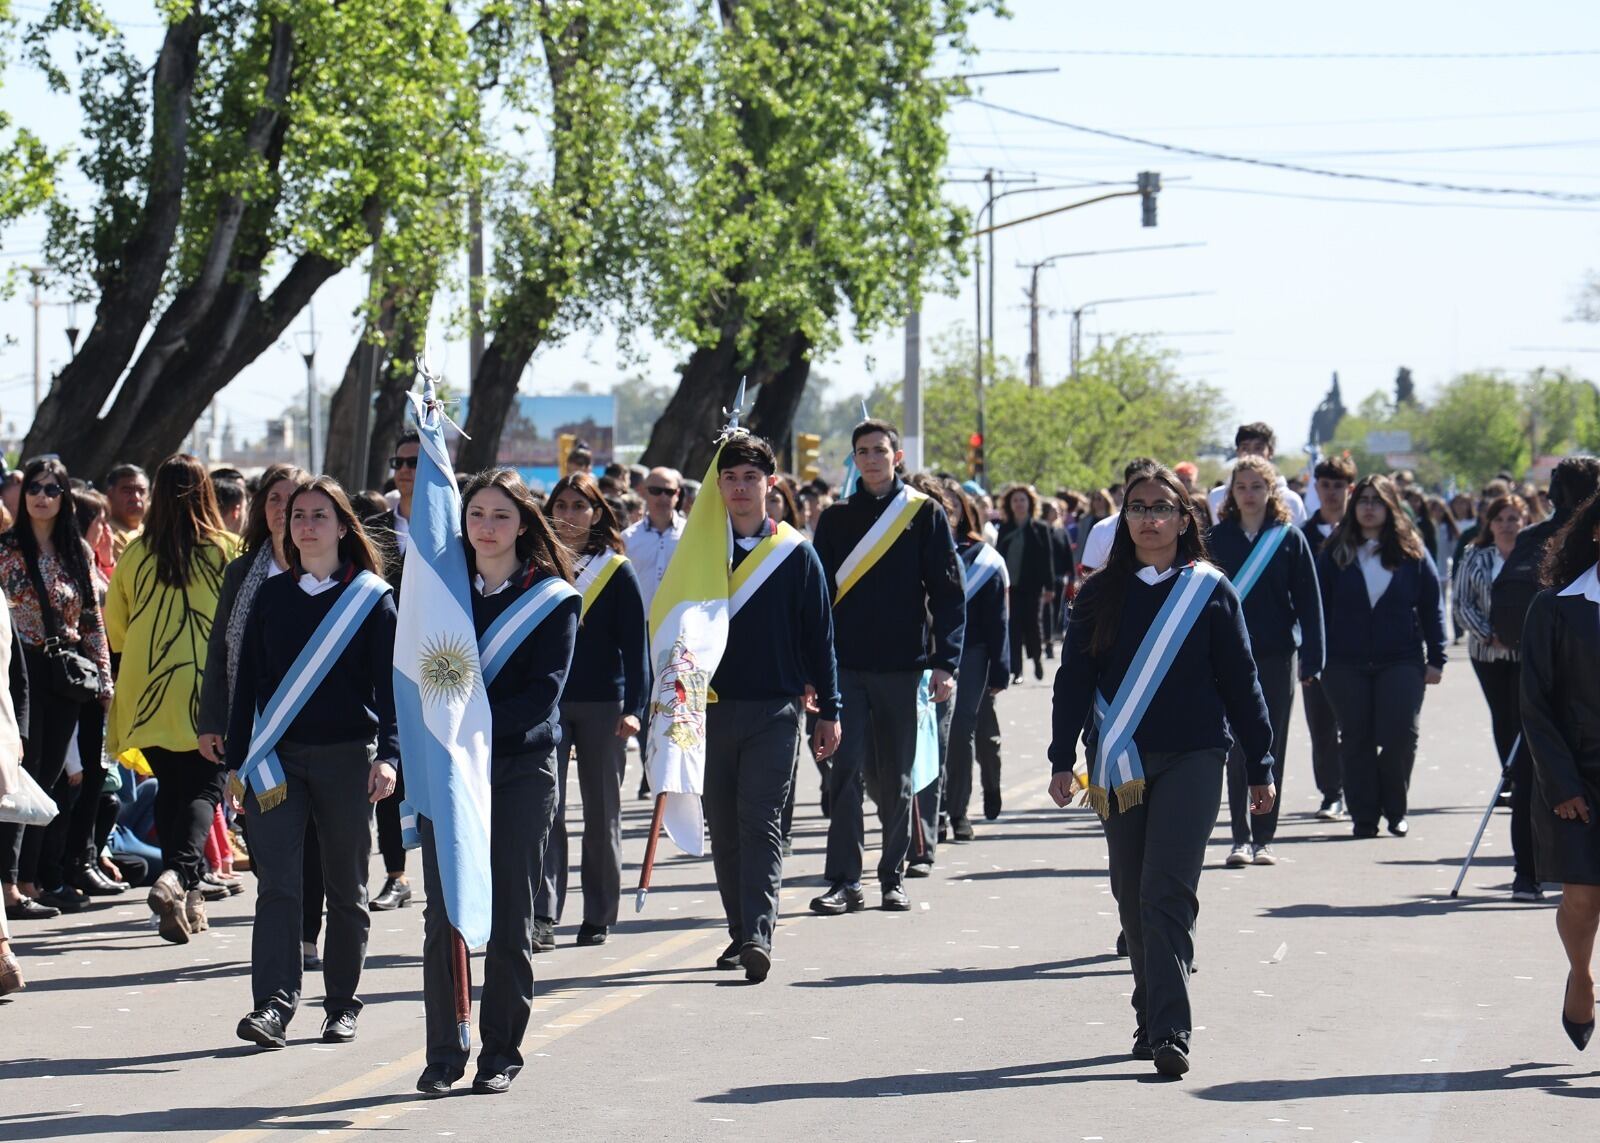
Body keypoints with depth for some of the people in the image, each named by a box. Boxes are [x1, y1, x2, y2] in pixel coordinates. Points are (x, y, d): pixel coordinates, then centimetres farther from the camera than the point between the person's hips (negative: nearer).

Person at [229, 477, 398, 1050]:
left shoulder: (373, 598, 2)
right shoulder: (271, 596, 10)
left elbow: (390, 681, -2)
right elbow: (248, 681, 12)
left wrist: (388, 754, -15)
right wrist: (237, 760, 7)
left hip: (347, 759, -2)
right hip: (277, 761, 2)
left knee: (346, 889, 5)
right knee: (277, 883, -10)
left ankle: (342, 1005, 15)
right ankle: (273, 1005, -15)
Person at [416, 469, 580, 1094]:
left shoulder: (553, 598, 1)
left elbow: (543, 692, -8)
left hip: (521, 768, -2)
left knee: (508, 917, 2)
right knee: (443, 913, -3)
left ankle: (501, 1054, 10)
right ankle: (444, 1053, 4)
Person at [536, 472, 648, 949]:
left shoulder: (617, 571, 2)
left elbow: (635, 645, 0)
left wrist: (634, 708, -9)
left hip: (602, 705, -1)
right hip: (545, 704, 1)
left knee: (602, 815, 5)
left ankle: (599, 917, 14)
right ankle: (542, 917, -13)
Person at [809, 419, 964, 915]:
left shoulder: (925, 515, 3)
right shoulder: (836, 518, 9)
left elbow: (948, 592, 1)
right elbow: (818, 593, 9)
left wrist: (945, 663, -7)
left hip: (902, 667, -1)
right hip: (846, 665, 1)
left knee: (897, 778, 6)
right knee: (846, 769, -6)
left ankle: (893, 877, 16)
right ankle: (845, 881, -5)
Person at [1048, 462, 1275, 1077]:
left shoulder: (1210, 591, 3)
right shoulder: (1101, 594, 8)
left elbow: (1240, 682, 6)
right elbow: (1074, 680, 8)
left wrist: (1259, 768, 6)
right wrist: (1063, 759, 0)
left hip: (1192, 758, -3)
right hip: (1120, 765, 3)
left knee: (1166, 892, -14)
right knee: (1134, 897, 8)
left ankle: (1168, 1032, -17)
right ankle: (1153, 1021, 22)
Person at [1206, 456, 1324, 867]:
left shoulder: (1290, 539, 2)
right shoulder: (1217, 540, 4)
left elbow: (1308, 602, 2)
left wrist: (1311, 660, -4)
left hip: (1277, 658, 0)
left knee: (1271, 750, 4)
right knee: (1238, 751, -2)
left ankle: (1263, 839, 11)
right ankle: (1241, 838, 0)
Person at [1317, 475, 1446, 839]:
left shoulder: (1412, 553, 6)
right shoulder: (1335, 554, 7)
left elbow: (1432, 607, 8)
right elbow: (1319, 608, 6)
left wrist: (1435, 659, 2)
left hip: (1401, 662, -1)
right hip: (1346, 665, 1)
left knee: (1399, 736, -10)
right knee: (1356, 740, 3)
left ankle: (1394, 809, 9)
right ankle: (1363, 816, 11)